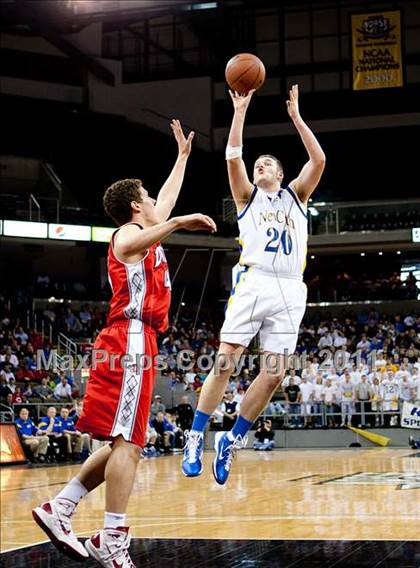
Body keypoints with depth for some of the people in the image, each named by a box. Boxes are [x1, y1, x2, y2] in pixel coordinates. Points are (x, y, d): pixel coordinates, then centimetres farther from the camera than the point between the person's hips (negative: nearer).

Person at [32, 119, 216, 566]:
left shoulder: (143, 232, 26)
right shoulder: (128, 232, -1)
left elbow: (168, 197, 43)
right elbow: (136, 245, -29)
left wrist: (183, 154, 50)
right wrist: (178, 222, -40)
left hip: (134, 343, 10)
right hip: (130, 342, -10)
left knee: (124, 444, 9)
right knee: (127, 444, -15)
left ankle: (59, 509, 9)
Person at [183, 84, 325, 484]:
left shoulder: (295, 195, 22)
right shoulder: (247, 196, 17)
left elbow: (319, 159, 8)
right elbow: (233, 157, 1)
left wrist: (295, 115, 7)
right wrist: (240, 112, 0)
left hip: (290, 290, 2)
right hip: (253, 283, -2)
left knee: (274, 373, -3)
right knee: (224, 362, -10)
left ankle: (232, 440, 10)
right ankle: (195, 439, -3)